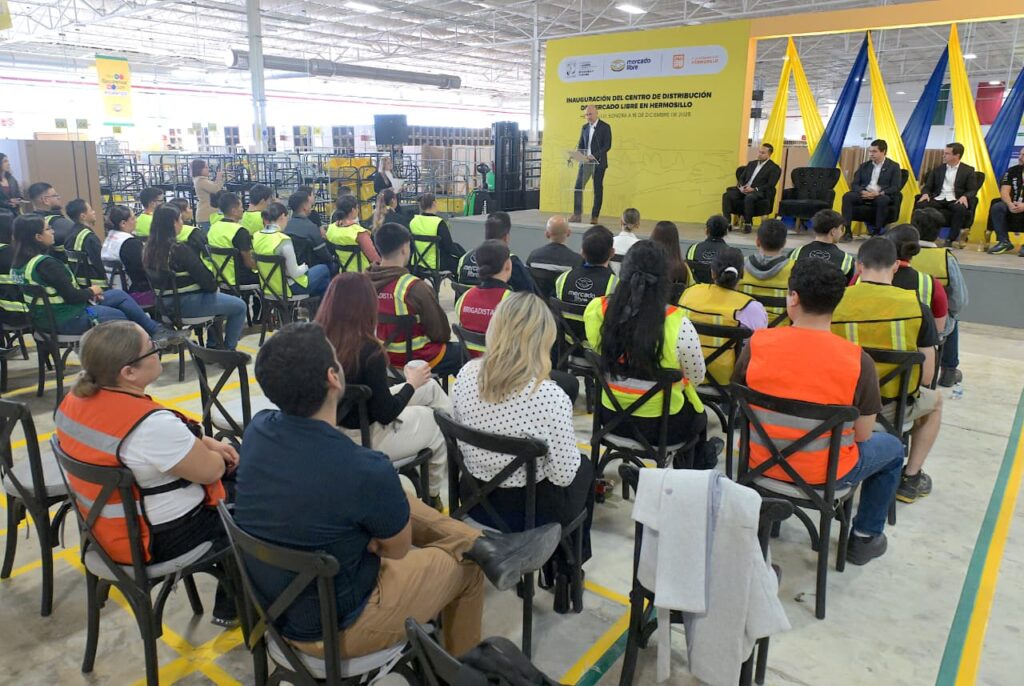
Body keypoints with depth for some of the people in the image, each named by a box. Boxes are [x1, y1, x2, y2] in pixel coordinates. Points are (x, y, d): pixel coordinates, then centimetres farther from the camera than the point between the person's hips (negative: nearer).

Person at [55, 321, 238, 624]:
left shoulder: (77, 398, -5)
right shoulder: (150, 424, -34)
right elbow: (210, 470, -21)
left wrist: (205, 442, 1)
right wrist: (215, 452, -1)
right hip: (157, 537, -8)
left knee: (227, 487, 21)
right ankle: (230, 607, 31)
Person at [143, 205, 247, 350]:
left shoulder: (149, 248, 2)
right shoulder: (179, 249, -23)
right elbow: (205, 278, -19)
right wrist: (214, 286, 5)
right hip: (186, 304, -9)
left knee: (218, 299, 32)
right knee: (239, 306, 7)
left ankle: (212, 347, 34)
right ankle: (228, 349, 16)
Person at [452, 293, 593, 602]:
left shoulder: (466, 374, -13)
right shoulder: (550, 397, -29)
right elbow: (563, 474, -20)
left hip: (474, 502, 5)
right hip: (528, 513, -5)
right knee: (585, 468, 28)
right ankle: (568, 568, 42)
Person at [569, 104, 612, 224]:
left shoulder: (605, 127, -3)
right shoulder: (584, 127, 13)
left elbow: (607, 145, -10)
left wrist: (595, 155, -21)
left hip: (598, 163, -5)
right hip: (585, 162, 5)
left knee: (598, 189, 1)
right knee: (578, 187, -4)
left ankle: (595, 216, 7)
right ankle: (576, 214, 1)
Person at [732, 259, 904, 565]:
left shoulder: (757, 344, -15)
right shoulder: (858, 360, -20)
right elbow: (862, 436, -11)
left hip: (761, 462, 3)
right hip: (825, 474, -2)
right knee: (892, 447, 28)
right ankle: (864, 537, 35)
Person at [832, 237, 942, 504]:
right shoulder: (917, 307, -13)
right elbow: (926, 375, -9)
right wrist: (905, 392, 13)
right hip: (893, 407, -1)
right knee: (935, 401, 33)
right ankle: (910, 479, 33)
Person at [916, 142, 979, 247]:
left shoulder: (968, 170, 9)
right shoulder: (938, 169, 19)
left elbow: (973, 190, 3)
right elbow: (927, 186, 15)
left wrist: (965, 196, -21)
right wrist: (925, 194, -9)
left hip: (955, 201, -2)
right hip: (938, 199, 3)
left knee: (961, 209, -37)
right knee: (920, 205, -28)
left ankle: (952, 238, -27)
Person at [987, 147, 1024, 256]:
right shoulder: (1012, 171, 7)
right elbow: (1004, 191, -4)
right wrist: (1010, 204, -24)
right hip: (1013, 205, 3)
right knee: (997, 207, -27)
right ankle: (1004, 242, -20)